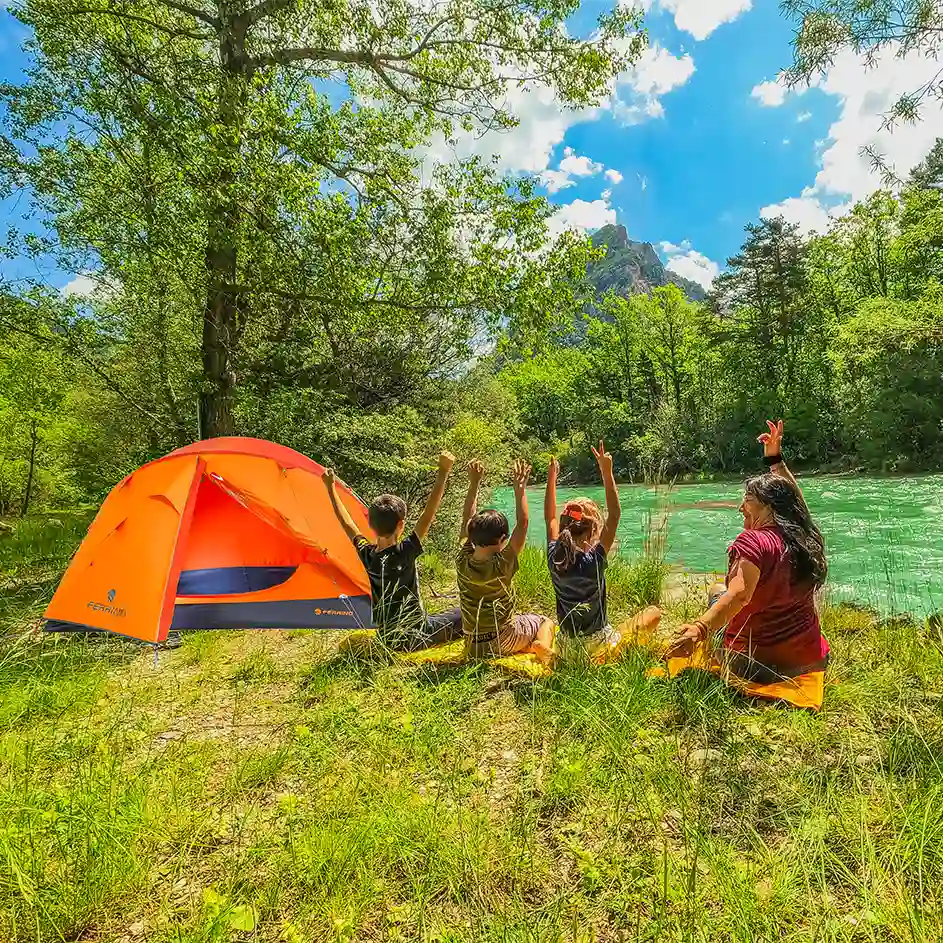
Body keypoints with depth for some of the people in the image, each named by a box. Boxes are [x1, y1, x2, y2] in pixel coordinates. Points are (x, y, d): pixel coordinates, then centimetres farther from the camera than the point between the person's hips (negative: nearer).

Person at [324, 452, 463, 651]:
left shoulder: (366, 555, -10)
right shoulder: (405, 553, -25)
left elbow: (347, 523, 4)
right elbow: (428, 514, -27)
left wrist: (331, 488, 13)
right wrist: (443, 473, -27)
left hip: (387, 641, 6)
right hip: (416, 638, -5)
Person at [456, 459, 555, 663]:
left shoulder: (462, 562, -12)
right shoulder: (501, 566, -24)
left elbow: (467, 521, 0)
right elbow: (522, 523, -20)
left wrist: (474, 484, 1)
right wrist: (520, 488, -17)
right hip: (503, 642, -6)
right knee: (546, 622, 17)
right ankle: (541, 645, -11)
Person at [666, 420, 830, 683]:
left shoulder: (754, 541, -20)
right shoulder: (805, 537, 0)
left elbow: (738, 596, -37)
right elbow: (789, 495, 20)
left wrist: (698, 630, -49)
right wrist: (774, 458, 28)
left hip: (758, 665, -6)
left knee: (717, 592, 18)